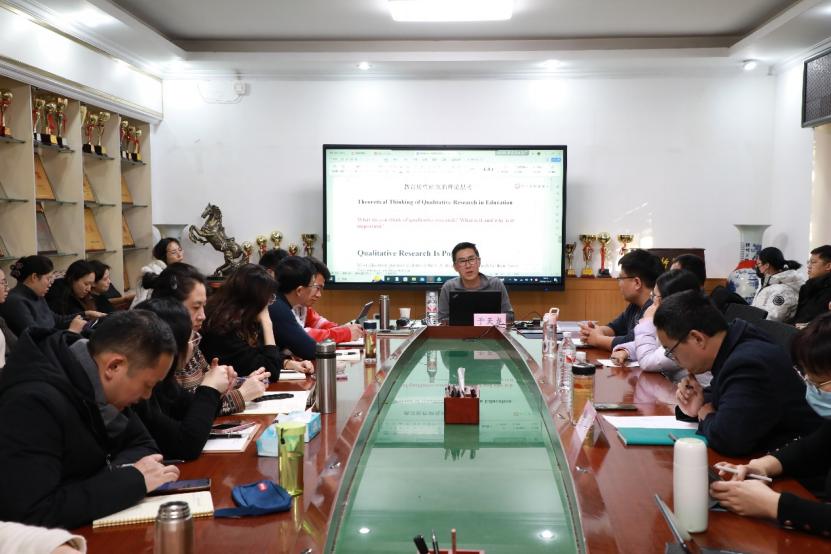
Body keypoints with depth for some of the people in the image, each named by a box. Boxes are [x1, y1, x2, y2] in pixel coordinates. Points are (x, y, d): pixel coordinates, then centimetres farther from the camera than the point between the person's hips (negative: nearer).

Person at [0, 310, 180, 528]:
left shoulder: (101, 385, -2)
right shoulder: (33, 402, -26)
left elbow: (143, 446, 7)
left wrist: (117, 473, -15)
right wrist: (134, 480, -25)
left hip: (89, 527, 7)